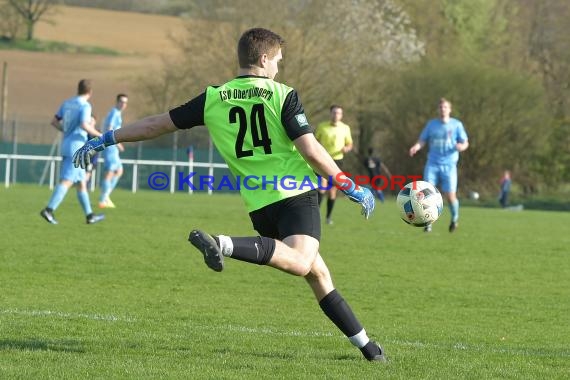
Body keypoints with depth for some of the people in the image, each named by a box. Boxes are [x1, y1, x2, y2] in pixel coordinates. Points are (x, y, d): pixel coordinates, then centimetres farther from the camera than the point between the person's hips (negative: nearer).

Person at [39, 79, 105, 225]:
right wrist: (99, 135, -10)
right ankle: (49, 210, -23)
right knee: (66, 181, -13)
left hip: (66, 146, 8)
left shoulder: (67, 103, 12)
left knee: (81, 182, 15)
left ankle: (89, 215, 21)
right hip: (77, 147, -8)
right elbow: (84, 125, -24)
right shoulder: (85, 105, -11)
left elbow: (54, 122, 15)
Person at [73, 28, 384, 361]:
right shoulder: (283, 96, -2)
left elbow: (156, 125, 14)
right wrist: (353, 189, 0)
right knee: (300, 262, -29)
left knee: (318, 273, 16)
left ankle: (365, 344, 15)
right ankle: (224, 245, -42)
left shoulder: (213, 99, 10)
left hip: (258, 205, 6)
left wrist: (104, 141, 26)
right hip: (295, 193, -6)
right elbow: (311, 150, -10)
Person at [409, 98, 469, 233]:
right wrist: (416, 147, -14)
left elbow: (465, 143, 4)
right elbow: (422, 140, 8)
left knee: (450, 195, -8)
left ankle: (454, 218, 22)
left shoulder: (456, 125, 3)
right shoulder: (431, 124, 8)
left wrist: (461, 146, -20)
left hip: (449, 165, -1)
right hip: (432, 164, 1)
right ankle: (428, 223, 0)